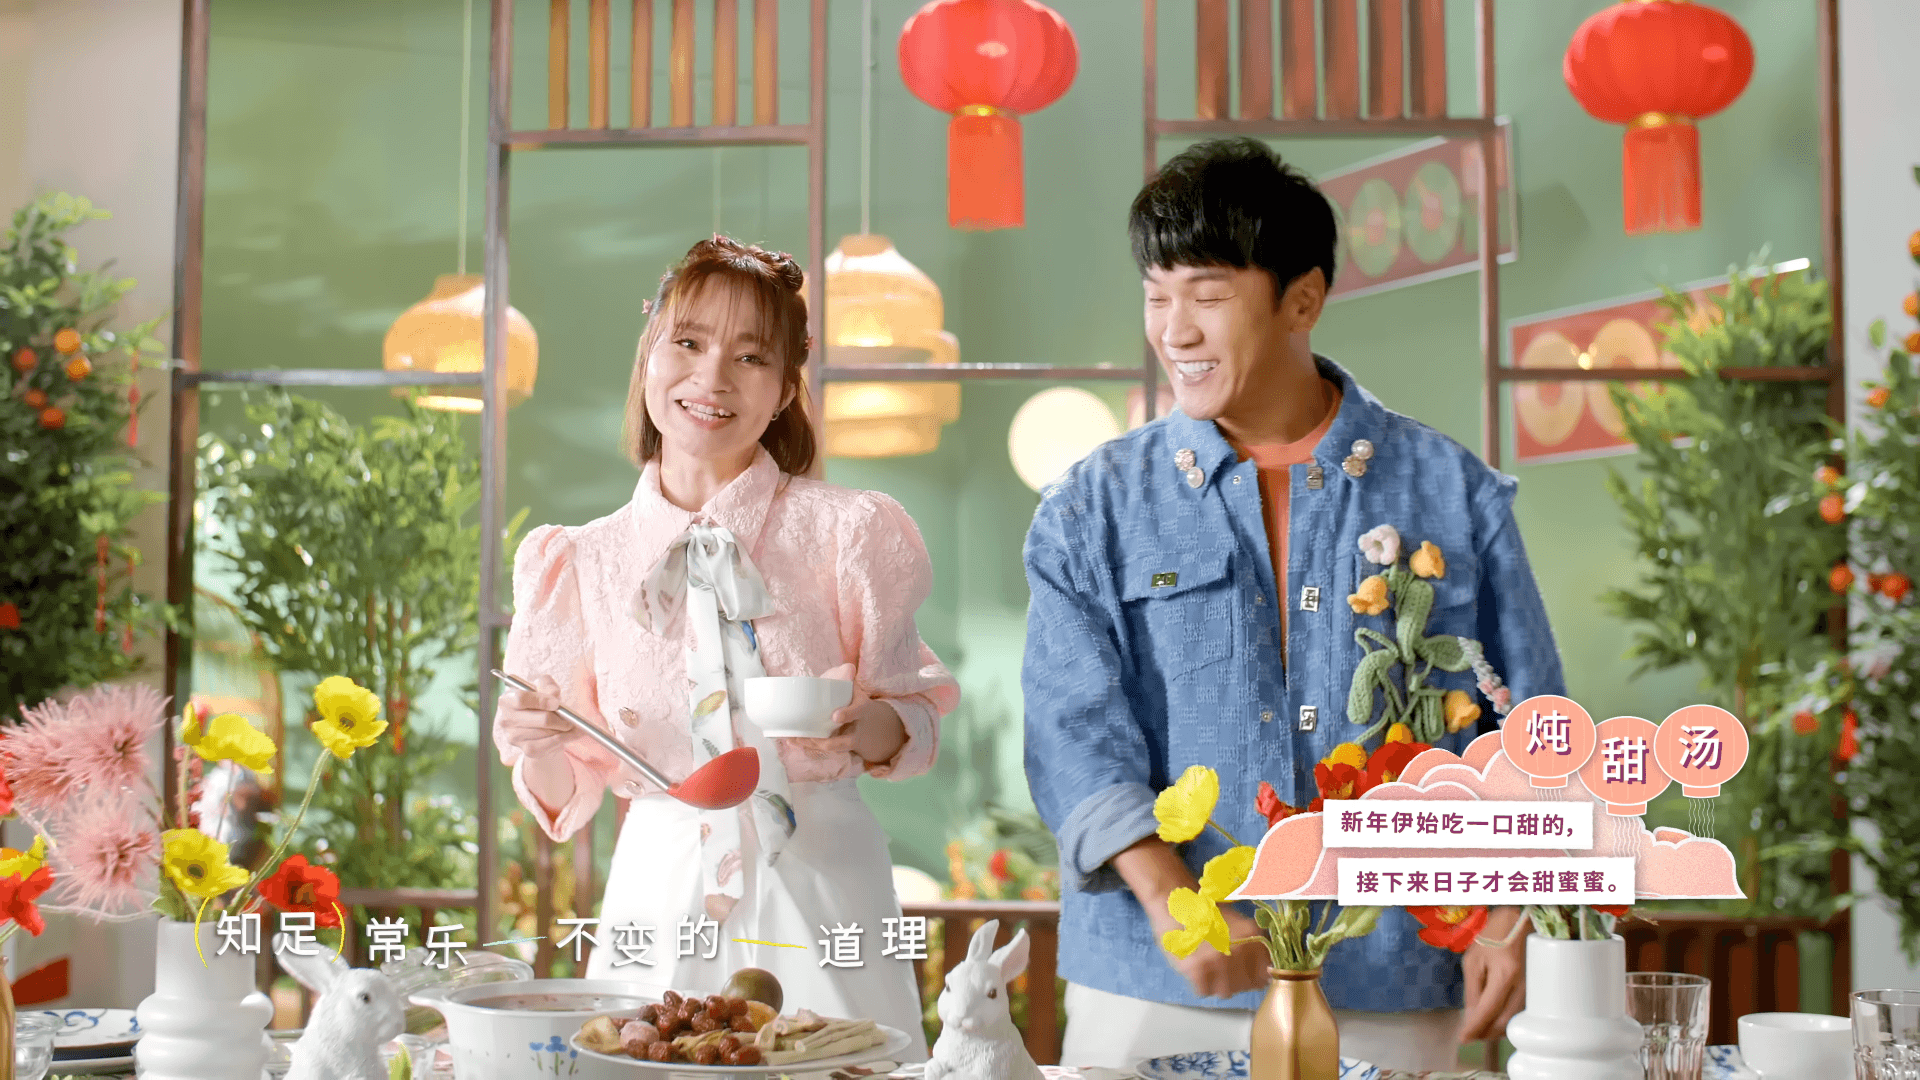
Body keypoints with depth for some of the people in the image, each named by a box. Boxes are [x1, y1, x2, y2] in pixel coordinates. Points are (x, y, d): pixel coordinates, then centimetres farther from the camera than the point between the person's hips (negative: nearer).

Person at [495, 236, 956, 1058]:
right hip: (661, 889, 2)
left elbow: (915, 711, 4)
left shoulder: (845, 531, 0)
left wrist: (869, 729, -16)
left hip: (816, 893, -1)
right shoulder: (583, 562, 5)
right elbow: (575, 789, 9)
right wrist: (535, 748, -11)